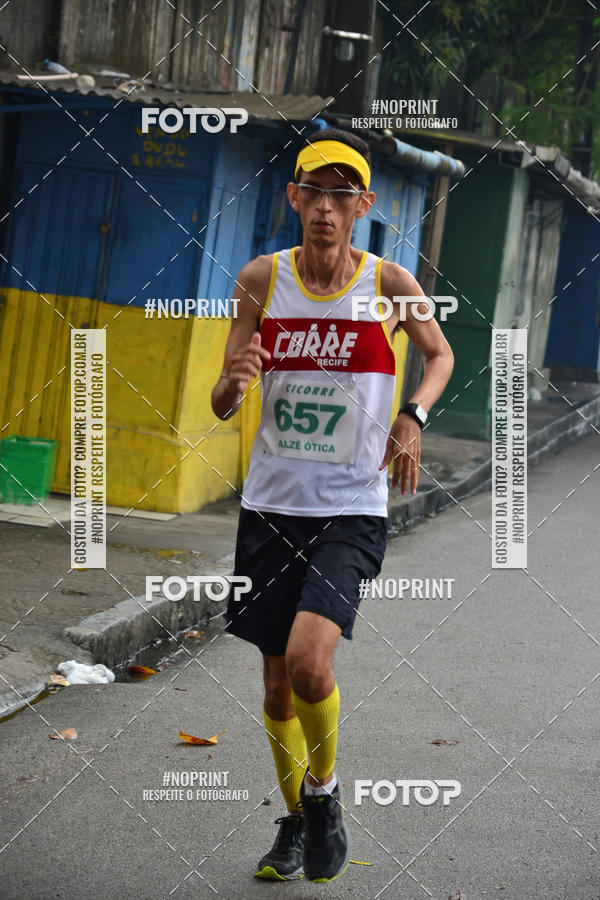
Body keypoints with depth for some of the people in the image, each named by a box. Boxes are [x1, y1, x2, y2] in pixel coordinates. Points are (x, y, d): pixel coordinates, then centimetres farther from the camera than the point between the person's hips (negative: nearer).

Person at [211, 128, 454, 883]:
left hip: (351, 508, -2)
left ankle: (325, 792, 8)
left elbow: (440, 353, 14)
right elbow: (221, 407, 0)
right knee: (277, 679, 9)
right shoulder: (262, 280, -2)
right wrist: (234, 381, -23)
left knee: (309, 660, -21)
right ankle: (295, 822, 31)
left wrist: (414, 416, -4)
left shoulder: (388, 284, -6)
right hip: (272, 503, 3)